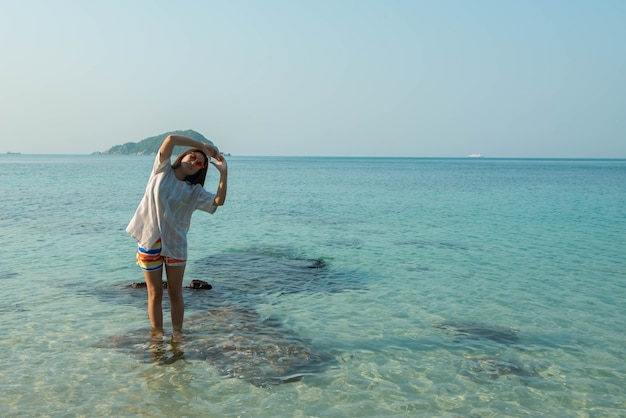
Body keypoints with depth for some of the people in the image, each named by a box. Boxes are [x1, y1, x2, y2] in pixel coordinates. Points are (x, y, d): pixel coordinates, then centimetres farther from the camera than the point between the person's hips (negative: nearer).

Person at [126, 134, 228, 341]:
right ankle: (157, 334, 16)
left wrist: (223, 172, -16)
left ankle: (177, 334, 16)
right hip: (150, 241, -1)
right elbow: (171, 139, -12)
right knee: (155, 293, 7)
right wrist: (201, 145, -7)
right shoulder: (162, 170, 0)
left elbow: (219, 200, -13)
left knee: (175, 293, 7)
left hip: (175, 244, 2)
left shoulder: (195, 192, 3)